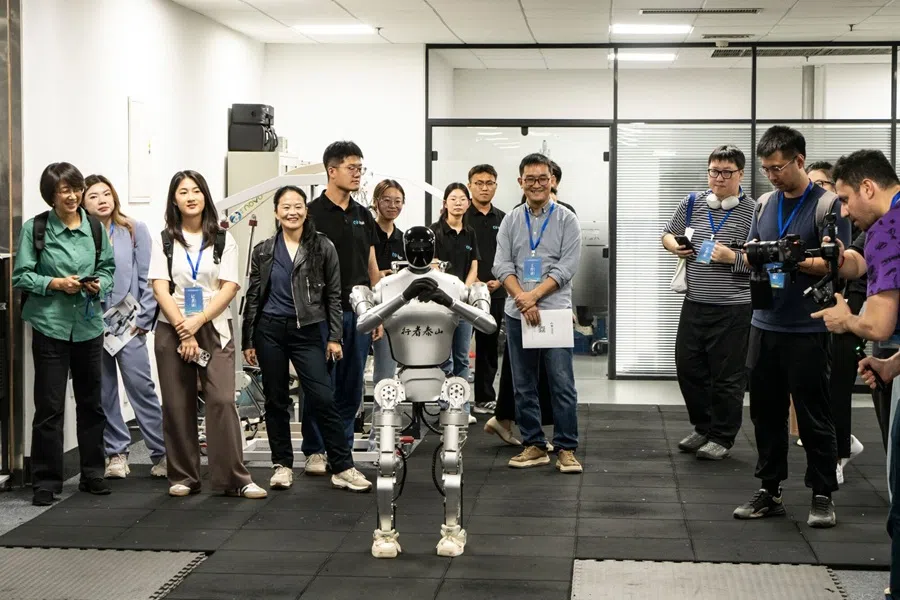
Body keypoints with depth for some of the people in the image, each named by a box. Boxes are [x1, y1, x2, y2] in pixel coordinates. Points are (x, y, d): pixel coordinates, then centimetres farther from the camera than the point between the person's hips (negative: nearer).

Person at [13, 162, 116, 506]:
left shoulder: (95, 228, 5)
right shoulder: (35, 229, -5)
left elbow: (108, 268, 12)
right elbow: (21, 276, -4)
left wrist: (100, 284, -8)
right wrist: (56, 283, -15)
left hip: (89, 325, 4)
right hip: (50, 325, -4)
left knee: (91, 401, 12)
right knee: (50, 405, -2)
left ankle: (92, 474, 24)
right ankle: (46, 481, 7)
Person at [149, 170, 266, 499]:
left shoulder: (223, 240, 7)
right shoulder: (164, 241, 7)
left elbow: (229, 287, -2)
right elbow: (160, 288, -1)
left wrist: (199, 320, -14)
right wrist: (183, 331, -11)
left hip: (215, 328, -1)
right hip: (172, 329, 1)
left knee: (222, 401, -11)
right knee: (177, 406, 2)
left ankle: (235, 479, -8)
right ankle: (183, 478, 12)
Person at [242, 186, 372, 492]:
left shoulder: (322, 248, 1)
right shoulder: (263, 251, 5)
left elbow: (333, 295, 3)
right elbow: (253, 297, 9)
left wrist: (334, 337, -3)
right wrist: (247, 341, 6)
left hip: (307, 331, -2)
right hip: (270, 330, 2)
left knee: (322, 399, -8)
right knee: (276, 400, 7)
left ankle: (343, 467, -4)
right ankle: (282, 464, 18)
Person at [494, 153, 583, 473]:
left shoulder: (566, 219, 1)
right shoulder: (510, 221, 10)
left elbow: (567, 267, -7)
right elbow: (502, 265, 2)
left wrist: (533, 296, -13)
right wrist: (521, 299, -12)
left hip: (555, 311, -3)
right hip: (517, 314, 4)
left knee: (562, 384, -6)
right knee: (523, 386, 8)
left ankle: (566, 449, 1)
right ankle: (534, 446, 17)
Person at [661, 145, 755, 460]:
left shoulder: (753, 211, -9)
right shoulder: (692, 203, 6)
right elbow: (668, 234, 19)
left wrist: (733, 258, -22)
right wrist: (675, 246, -2)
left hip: (733, 308, -5)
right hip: (695, 303, 6)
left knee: (727, 376, 3)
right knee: (687, 366, 13)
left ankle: (722, 437, 18)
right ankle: (703, 428, 31)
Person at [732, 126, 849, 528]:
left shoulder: (827, 204, -7)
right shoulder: (766, 203, 12)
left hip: (807, 329, -6)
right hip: (765, 324, 6)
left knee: (813, 416, 1)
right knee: (766, 411, 10)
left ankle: (822, 495, 11)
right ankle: (769, 491, 20)